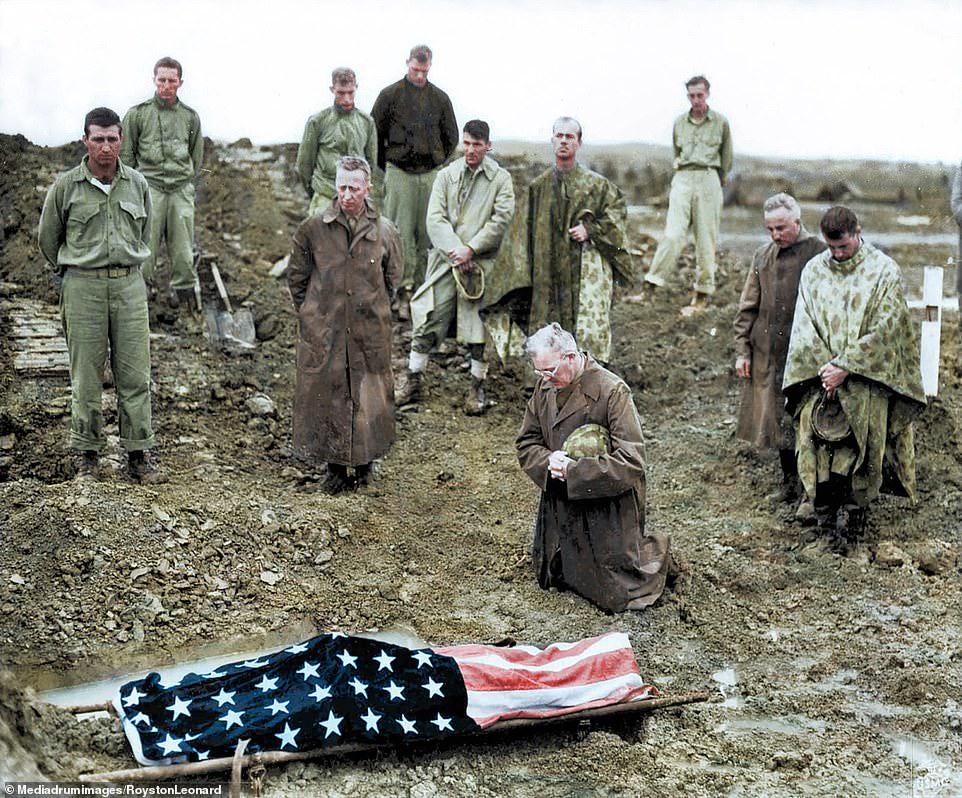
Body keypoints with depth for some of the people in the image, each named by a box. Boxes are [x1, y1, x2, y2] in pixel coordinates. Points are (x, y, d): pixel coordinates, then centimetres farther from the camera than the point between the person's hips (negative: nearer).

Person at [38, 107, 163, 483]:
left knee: (135, 374, 0)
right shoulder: (66, 187, -2)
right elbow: (48, 239, 12)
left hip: (130, 286, 2)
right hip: (82, 287, -2)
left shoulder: (138, 184, 6)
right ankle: (89, 452, 14)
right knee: (86, 375, 2)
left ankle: (137, 456, 6)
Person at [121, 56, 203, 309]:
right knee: (145, 243, -7)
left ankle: (182, 289, 12)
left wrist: (187, 180, 12)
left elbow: (197, 156, 20)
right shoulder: (137, 113, 5)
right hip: (149, 186, -2)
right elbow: (126, 154, 9)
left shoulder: (190, 116, 12)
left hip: (182, 189, 2)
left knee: (183, 247, 2)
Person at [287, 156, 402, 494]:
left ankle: (365, 462, 26)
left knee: (369, 396, 7)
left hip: (370, 332, 1)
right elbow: (296, 277, 8)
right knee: (326, 395, 5)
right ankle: (334, 467, 19)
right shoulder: (312, 229, -4)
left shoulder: (385, 232, -1)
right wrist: (312, 316, 9)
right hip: (322, 334, 0)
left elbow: (392, 282, 13)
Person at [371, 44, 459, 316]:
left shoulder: (440, 98, 9)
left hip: (431, 174, 3)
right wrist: (387, 165, 7)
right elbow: (374, 133, 6)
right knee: (401, 232, -5)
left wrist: (437, 162, 14)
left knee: (427, 233, 3)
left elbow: (451, 137, 19)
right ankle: (403, 289, -3)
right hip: (399, 174, -3)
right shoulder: (390, 95, 0)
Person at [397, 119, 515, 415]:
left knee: (479, 328, 0)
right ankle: (413, 384, 12)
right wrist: (455, 251, -13)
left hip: (481, 262, -2)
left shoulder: (501, 179, 3)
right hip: (446, 259, 2)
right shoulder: (447, 175, 8)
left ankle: (477, 389, 12)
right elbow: (435, 218, 0)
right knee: (427, 322, 1)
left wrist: (470, 250, -15)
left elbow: (501, 220, -7)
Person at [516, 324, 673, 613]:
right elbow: (526, 444, 4)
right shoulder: (545, 388, -3)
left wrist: (572, 471, -28)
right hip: (560, 508, 7)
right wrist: (548, 461, -19)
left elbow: (631, 462, -26)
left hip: (607, 510, -6)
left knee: (617, 597, 1)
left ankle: (658, 551, 29)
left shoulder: (612, 391, -22)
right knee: (550, 580, 20)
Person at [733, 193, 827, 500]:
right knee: (777, 419, 11)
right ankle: (790, 481, 23)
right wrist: (742, 350, 8)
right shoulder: (762, 256, 11)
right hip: (767, 354, 5)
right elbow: (747, 308, 15)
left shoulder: (819, 253, -6)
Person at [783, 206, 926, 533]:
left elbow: (884, 328, -10)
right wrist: (824, 367, -11)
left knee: (865, 433, -8)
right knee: (815, 429, -8)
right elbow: (803, 326, 3)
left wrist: (844, 366, -15)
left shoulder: (884, 270, -3)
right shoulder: (814, 270, 8)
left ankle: (854, 504, 4)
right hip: (821, 372, 3)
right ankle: (821, 499, 3)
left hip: (868, 376, -2)